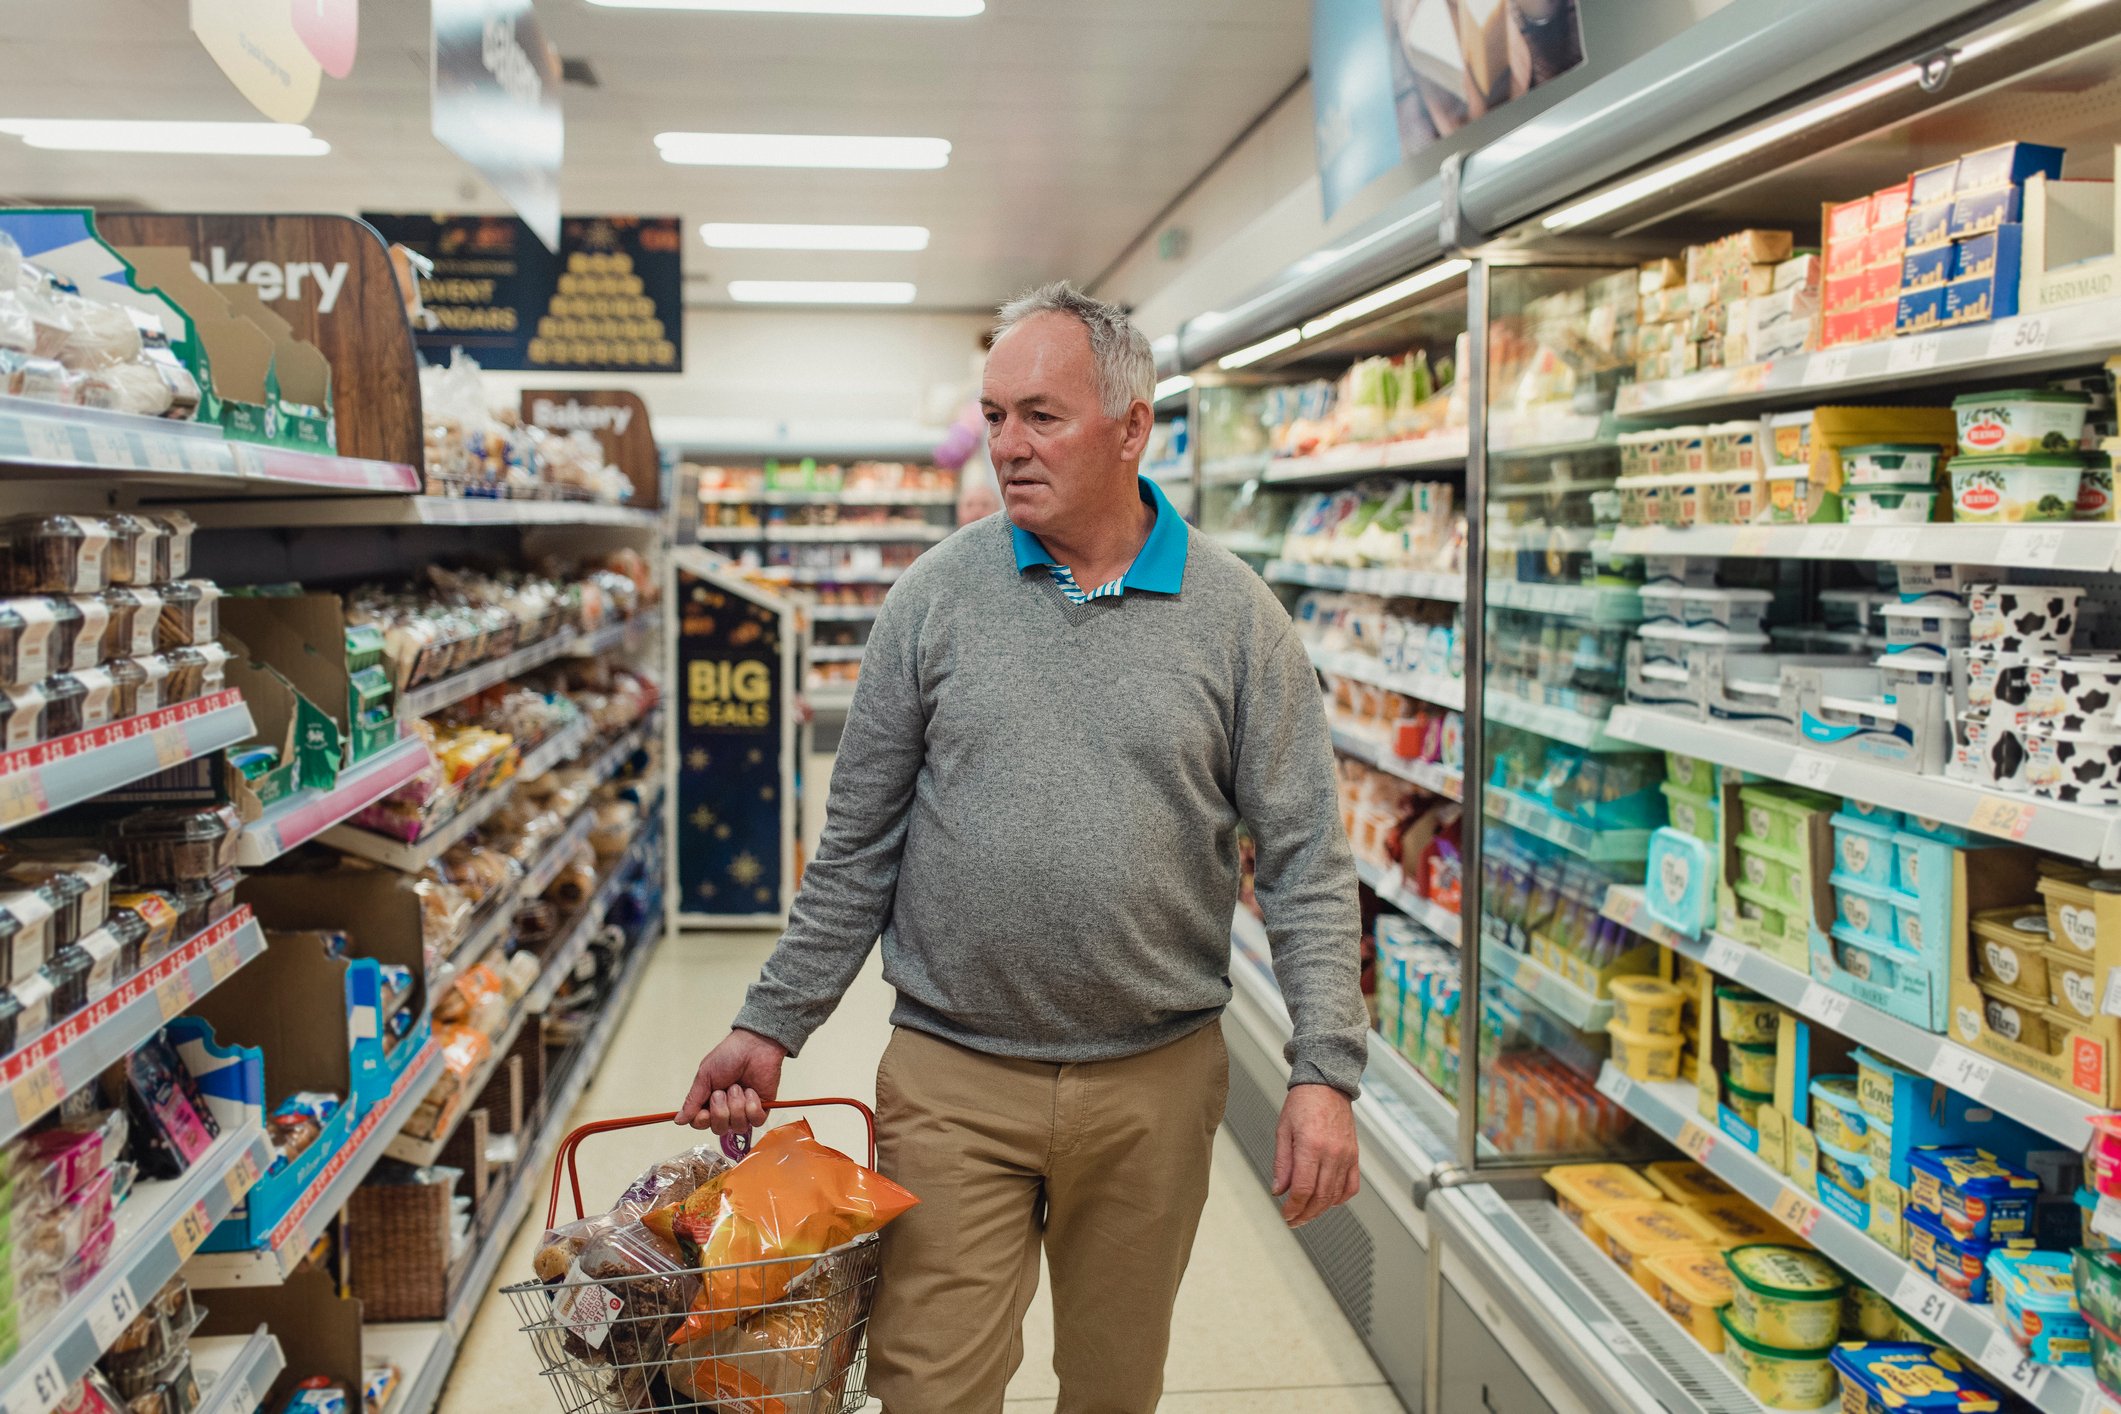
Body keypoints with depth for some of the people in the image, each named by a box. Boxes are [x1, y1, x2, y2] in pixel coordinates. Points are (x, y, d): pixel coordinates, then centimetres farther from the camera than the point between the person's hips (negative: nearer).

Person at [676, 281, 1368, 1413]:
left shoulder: (1235, 617, -3)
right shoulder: (934, 599, -1)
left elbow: (1305, 861, -2)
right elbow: (857, 849, 4)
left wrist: (1325, 1073, -9)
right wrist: (772, 1026, 3)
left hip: (1154, 1083, 1)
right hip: (951, 1077, 0)